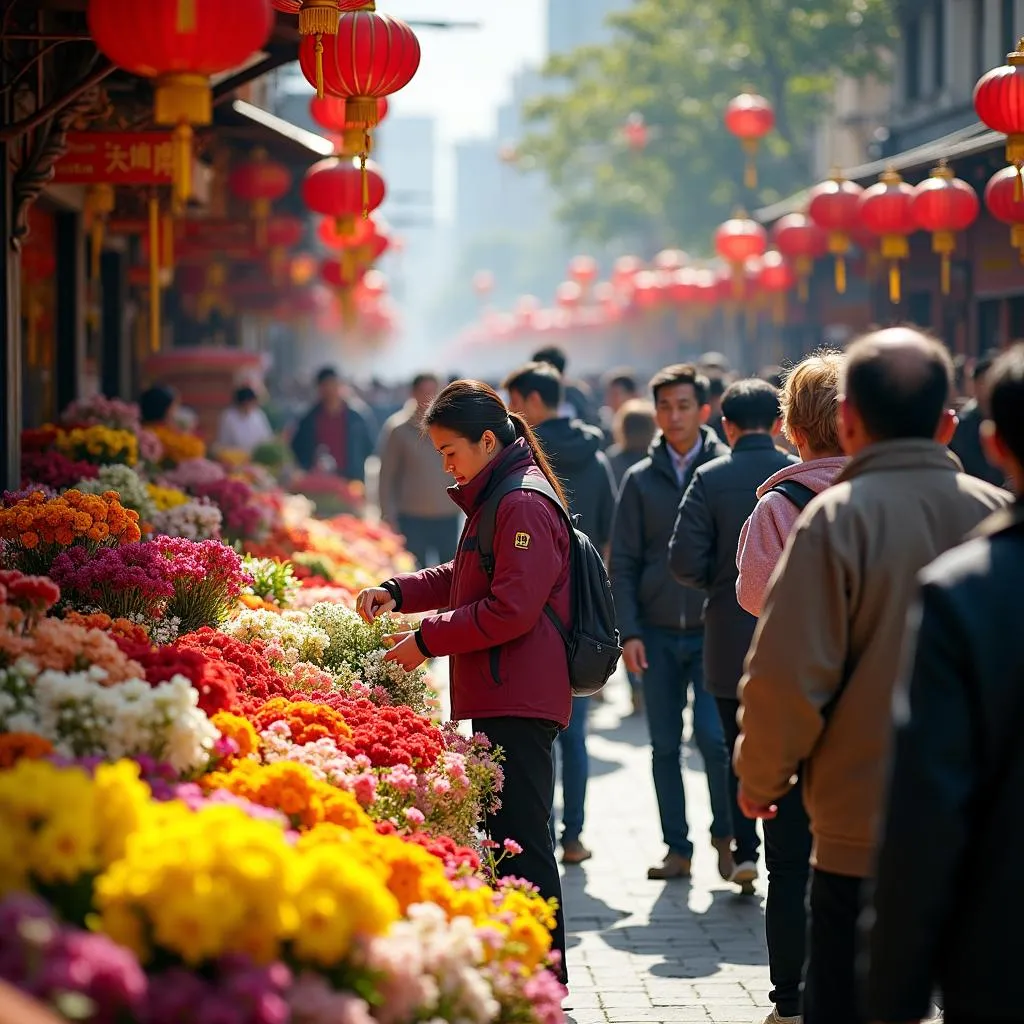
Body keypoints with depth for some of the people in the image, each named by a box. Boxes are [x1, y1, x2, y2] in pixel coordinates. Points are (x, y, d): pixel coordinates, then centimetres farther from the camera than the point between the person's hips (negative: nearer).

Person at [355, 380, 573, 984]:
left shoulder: (524, 505, -15)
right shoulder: (493, 500, 18)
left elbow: (511, 610, -21)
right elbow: (463, 579, 27)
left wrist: (428, 640, -15)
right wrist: (398, 593, 12)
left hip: (519, 701, -11)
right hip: (501, 696, 11)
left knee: (522, 837, -7)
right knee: (508, 834, 15)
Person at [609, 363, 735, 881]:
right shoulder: (641, 479, 7)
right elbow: (623, 562, 6)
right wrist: (629, 631, -3)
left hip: (714, 631, -3)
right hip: (657, 634, 3)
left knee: (713, 736, -11)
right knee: (665, 745, 6)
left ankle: (725, 833, 11)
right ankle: (677, 848, 15)